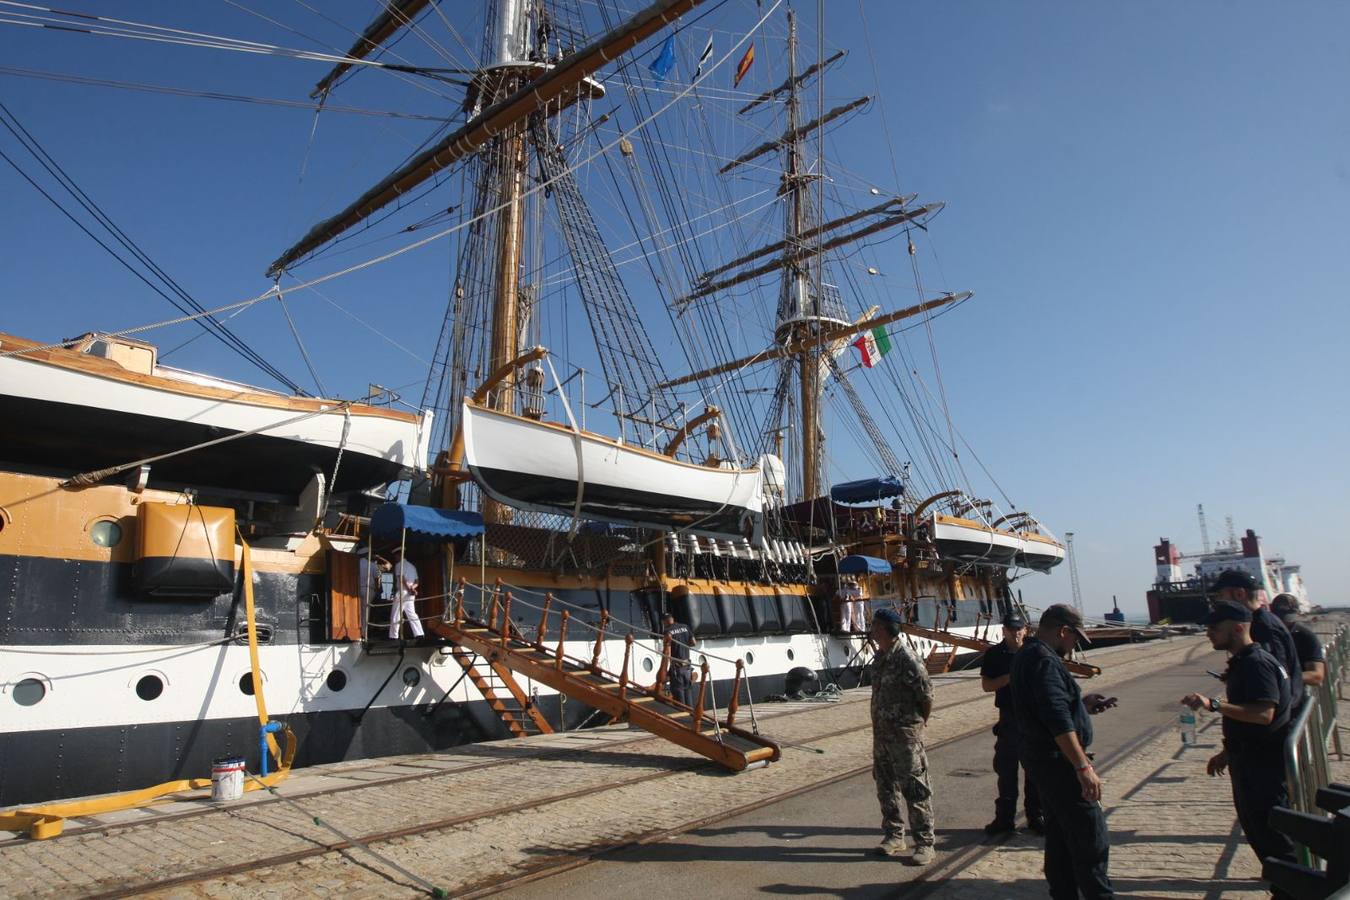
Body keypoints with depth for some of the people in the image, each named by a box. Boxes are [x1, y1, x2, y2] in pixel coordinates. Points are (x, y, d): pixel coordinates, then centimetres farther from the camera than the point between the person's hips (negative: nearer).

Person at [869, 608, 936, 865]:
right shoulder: (879, 656, 7)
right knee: (886, 786, 15)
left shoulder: (907, 660, -19)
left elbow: (926, 696, -14)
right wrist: (878, 726, 13)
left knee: (914, 789, 0)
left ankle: (925, 843, 11)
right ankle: (894, 836, 28)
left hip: (904, 734, -8)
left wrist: (918, 724, -3)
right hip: (881, 732, 8)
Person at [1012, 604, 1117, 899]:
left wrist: (1082, 703, 17)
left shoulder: (1026, 655, 13)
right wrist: (1083, 766, -28)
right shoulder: (1044, 659, -20)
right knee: (1091, 841, -3)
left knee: (1059, 836, 18)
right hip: (1058, 761, -11)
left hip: (1041, 758, 11)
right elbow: (1058, 719, -28)